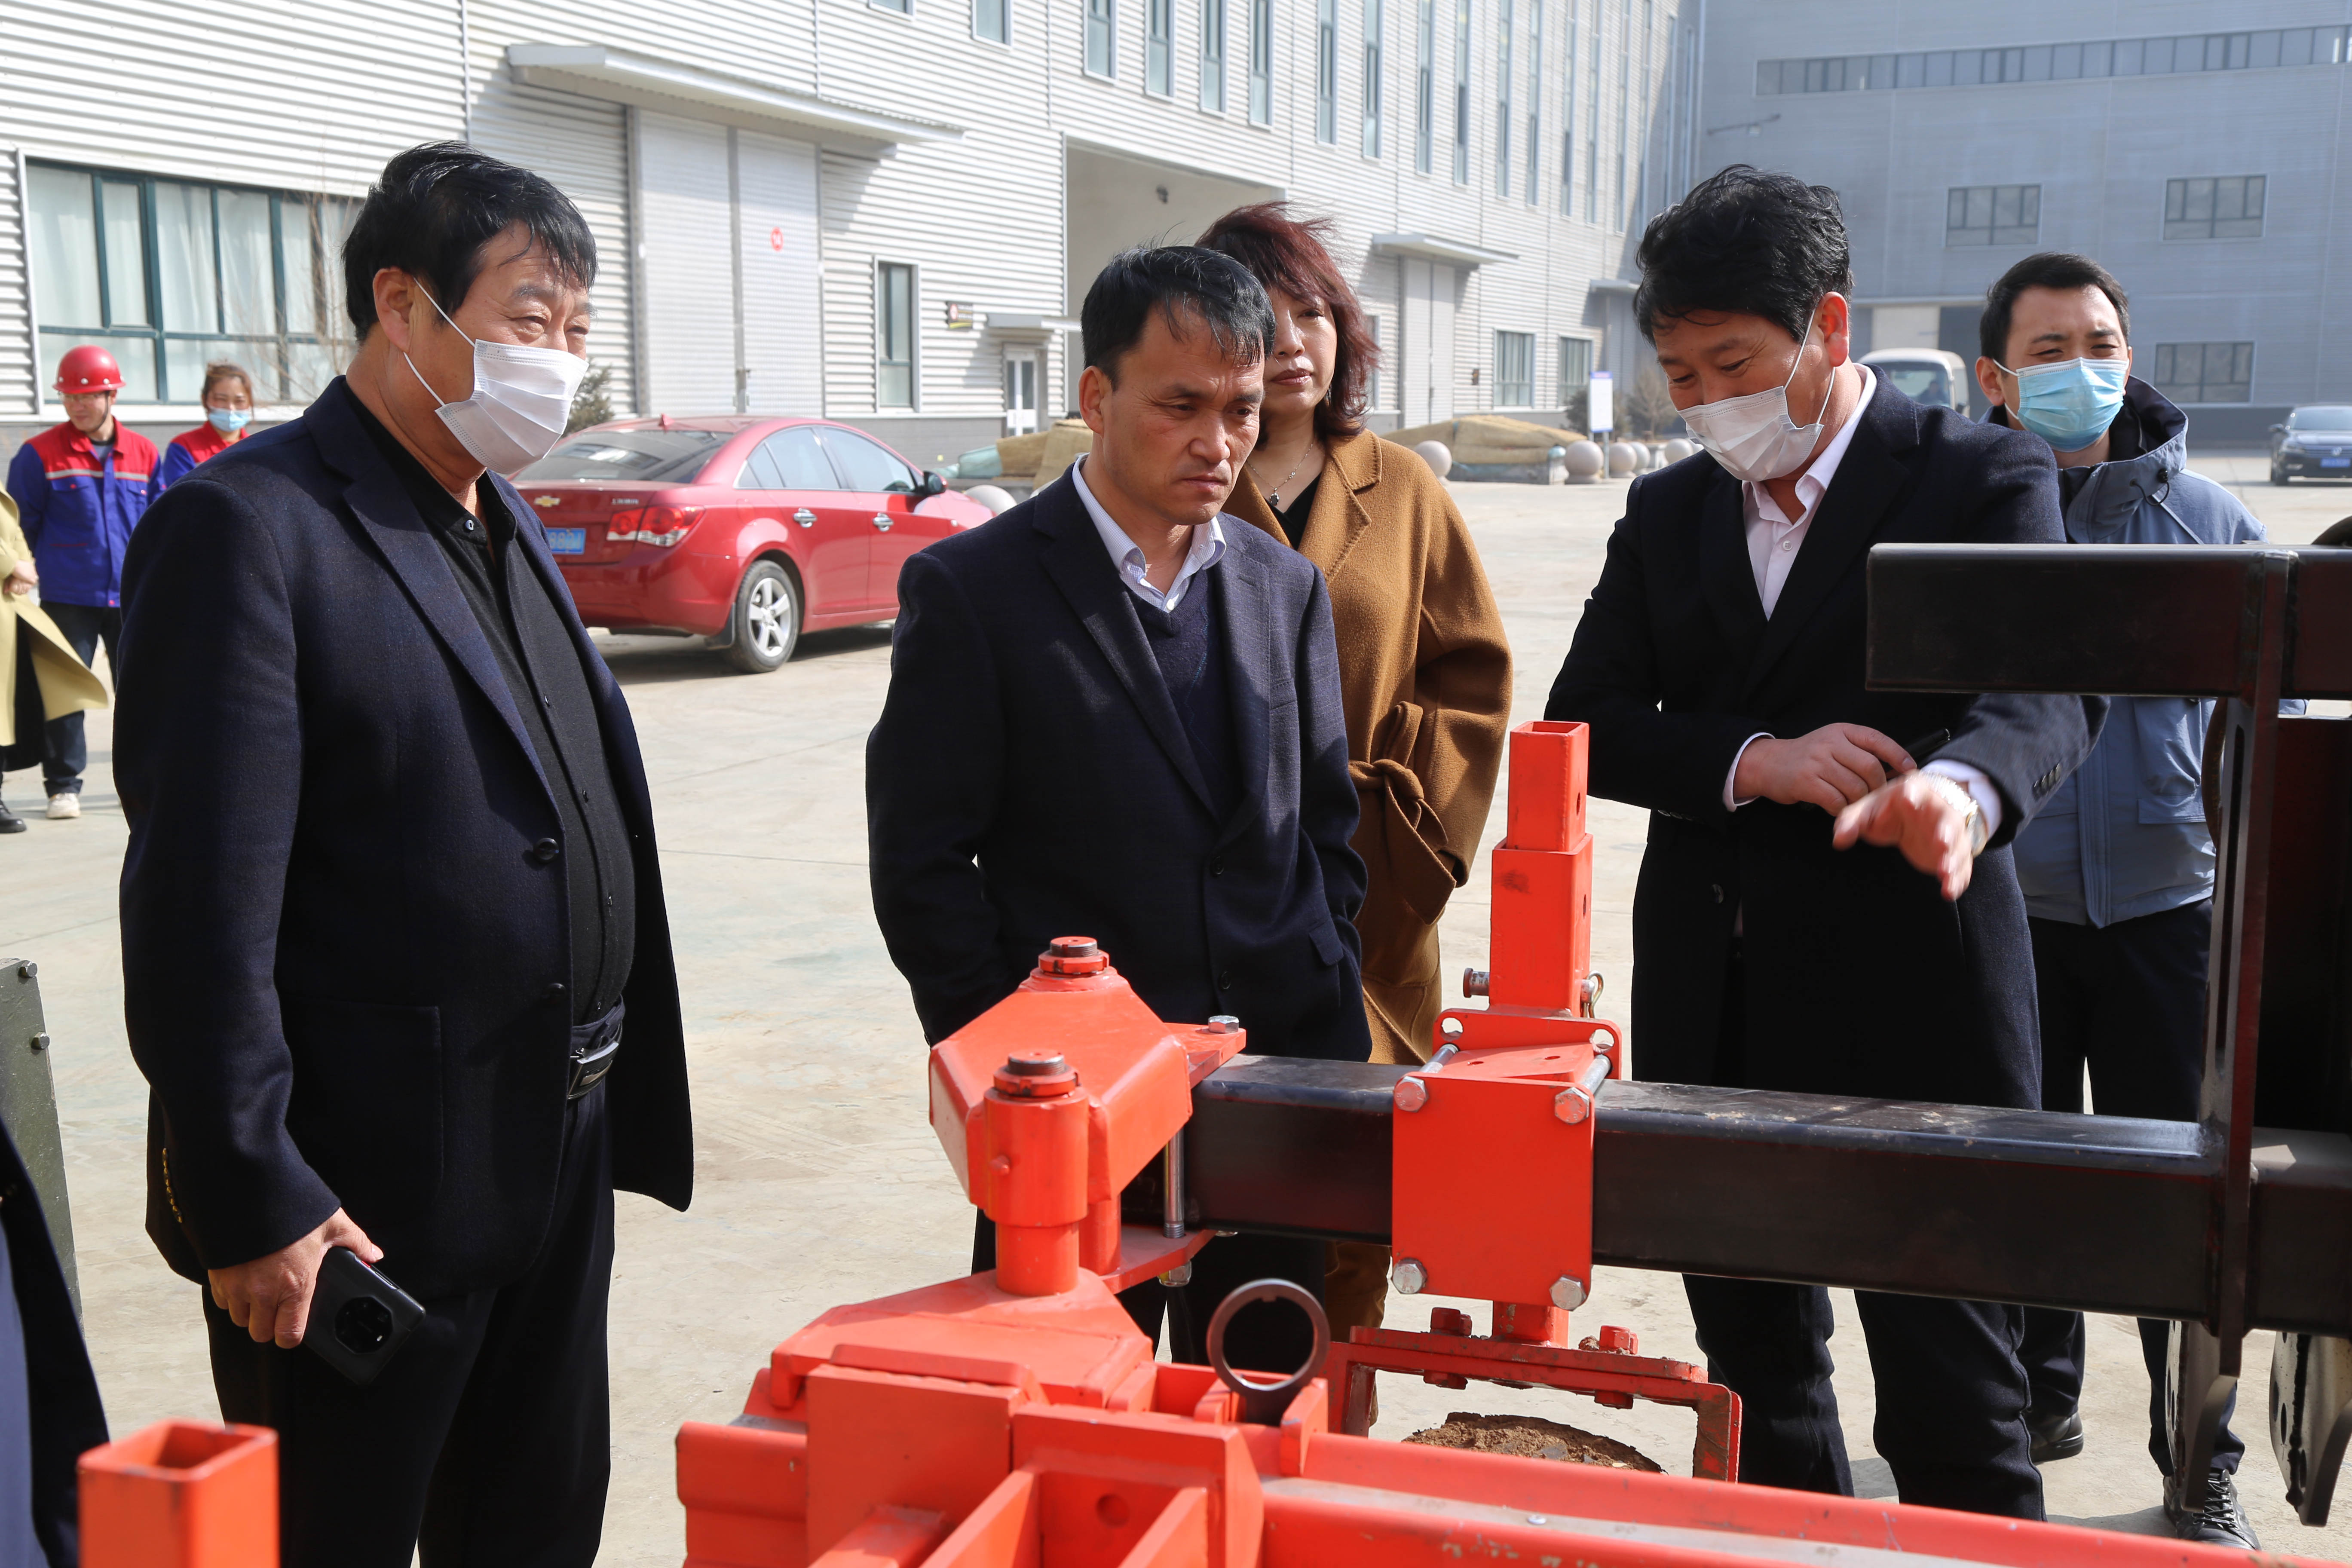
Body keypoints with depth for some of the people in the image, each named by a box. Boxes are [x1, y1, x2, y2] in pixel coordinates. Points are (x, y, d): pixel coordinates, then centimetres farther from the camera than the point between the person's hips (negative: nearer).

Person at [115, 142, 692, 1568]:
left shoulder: (507, 526, 12)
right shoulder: (250, 527, -15)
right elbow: (202, 905, -19)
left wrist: (626, 1067, 13)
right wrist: (251, 1200, -19)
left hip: (556, 1165, 8)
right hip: (362, 1197, -8)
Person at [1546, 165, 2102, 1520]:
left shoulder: (1985, 479, -3)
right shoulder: (1668, 514, 12)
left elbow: (2051, 686, -18)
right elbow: (1587, 725, 4)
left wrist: (1961, 785, -41)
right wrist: (1756, 762, -15)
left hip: (1910, 1003, -5)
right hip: (1713, 1013, 5)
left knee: (1954, 1404, 1)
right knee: (1755, 1371, 17)